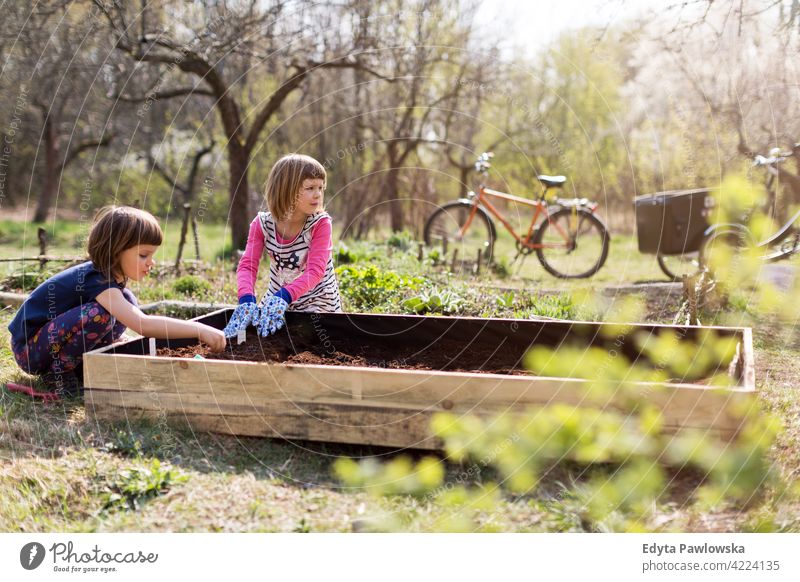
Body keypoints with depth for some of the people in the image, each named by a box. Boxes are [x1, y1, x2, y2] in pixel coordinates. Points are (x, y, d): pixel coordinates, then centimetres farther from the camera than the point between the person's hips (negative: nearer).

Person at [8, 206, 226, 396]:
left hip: (51, 330, 9)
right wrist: (199, 330, -43)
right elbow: (143, 324, -42)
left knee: (128, 302, -3)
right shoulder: (98, 282, -28)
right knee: (101, 315, -33)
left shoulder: (108, 274, -2)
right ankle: (58, 371, -12)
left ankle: (82, 365, 2)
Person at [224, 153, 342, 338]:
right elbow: (247, 265, -16)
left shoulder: (320, 224, -17)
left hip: (317, 303, -3)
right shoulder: (262, 224, -8)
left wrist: (283, 297, -43)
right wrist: (247, 300, -37)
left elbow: (315, 271, -26)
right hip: (278, 298, 3)